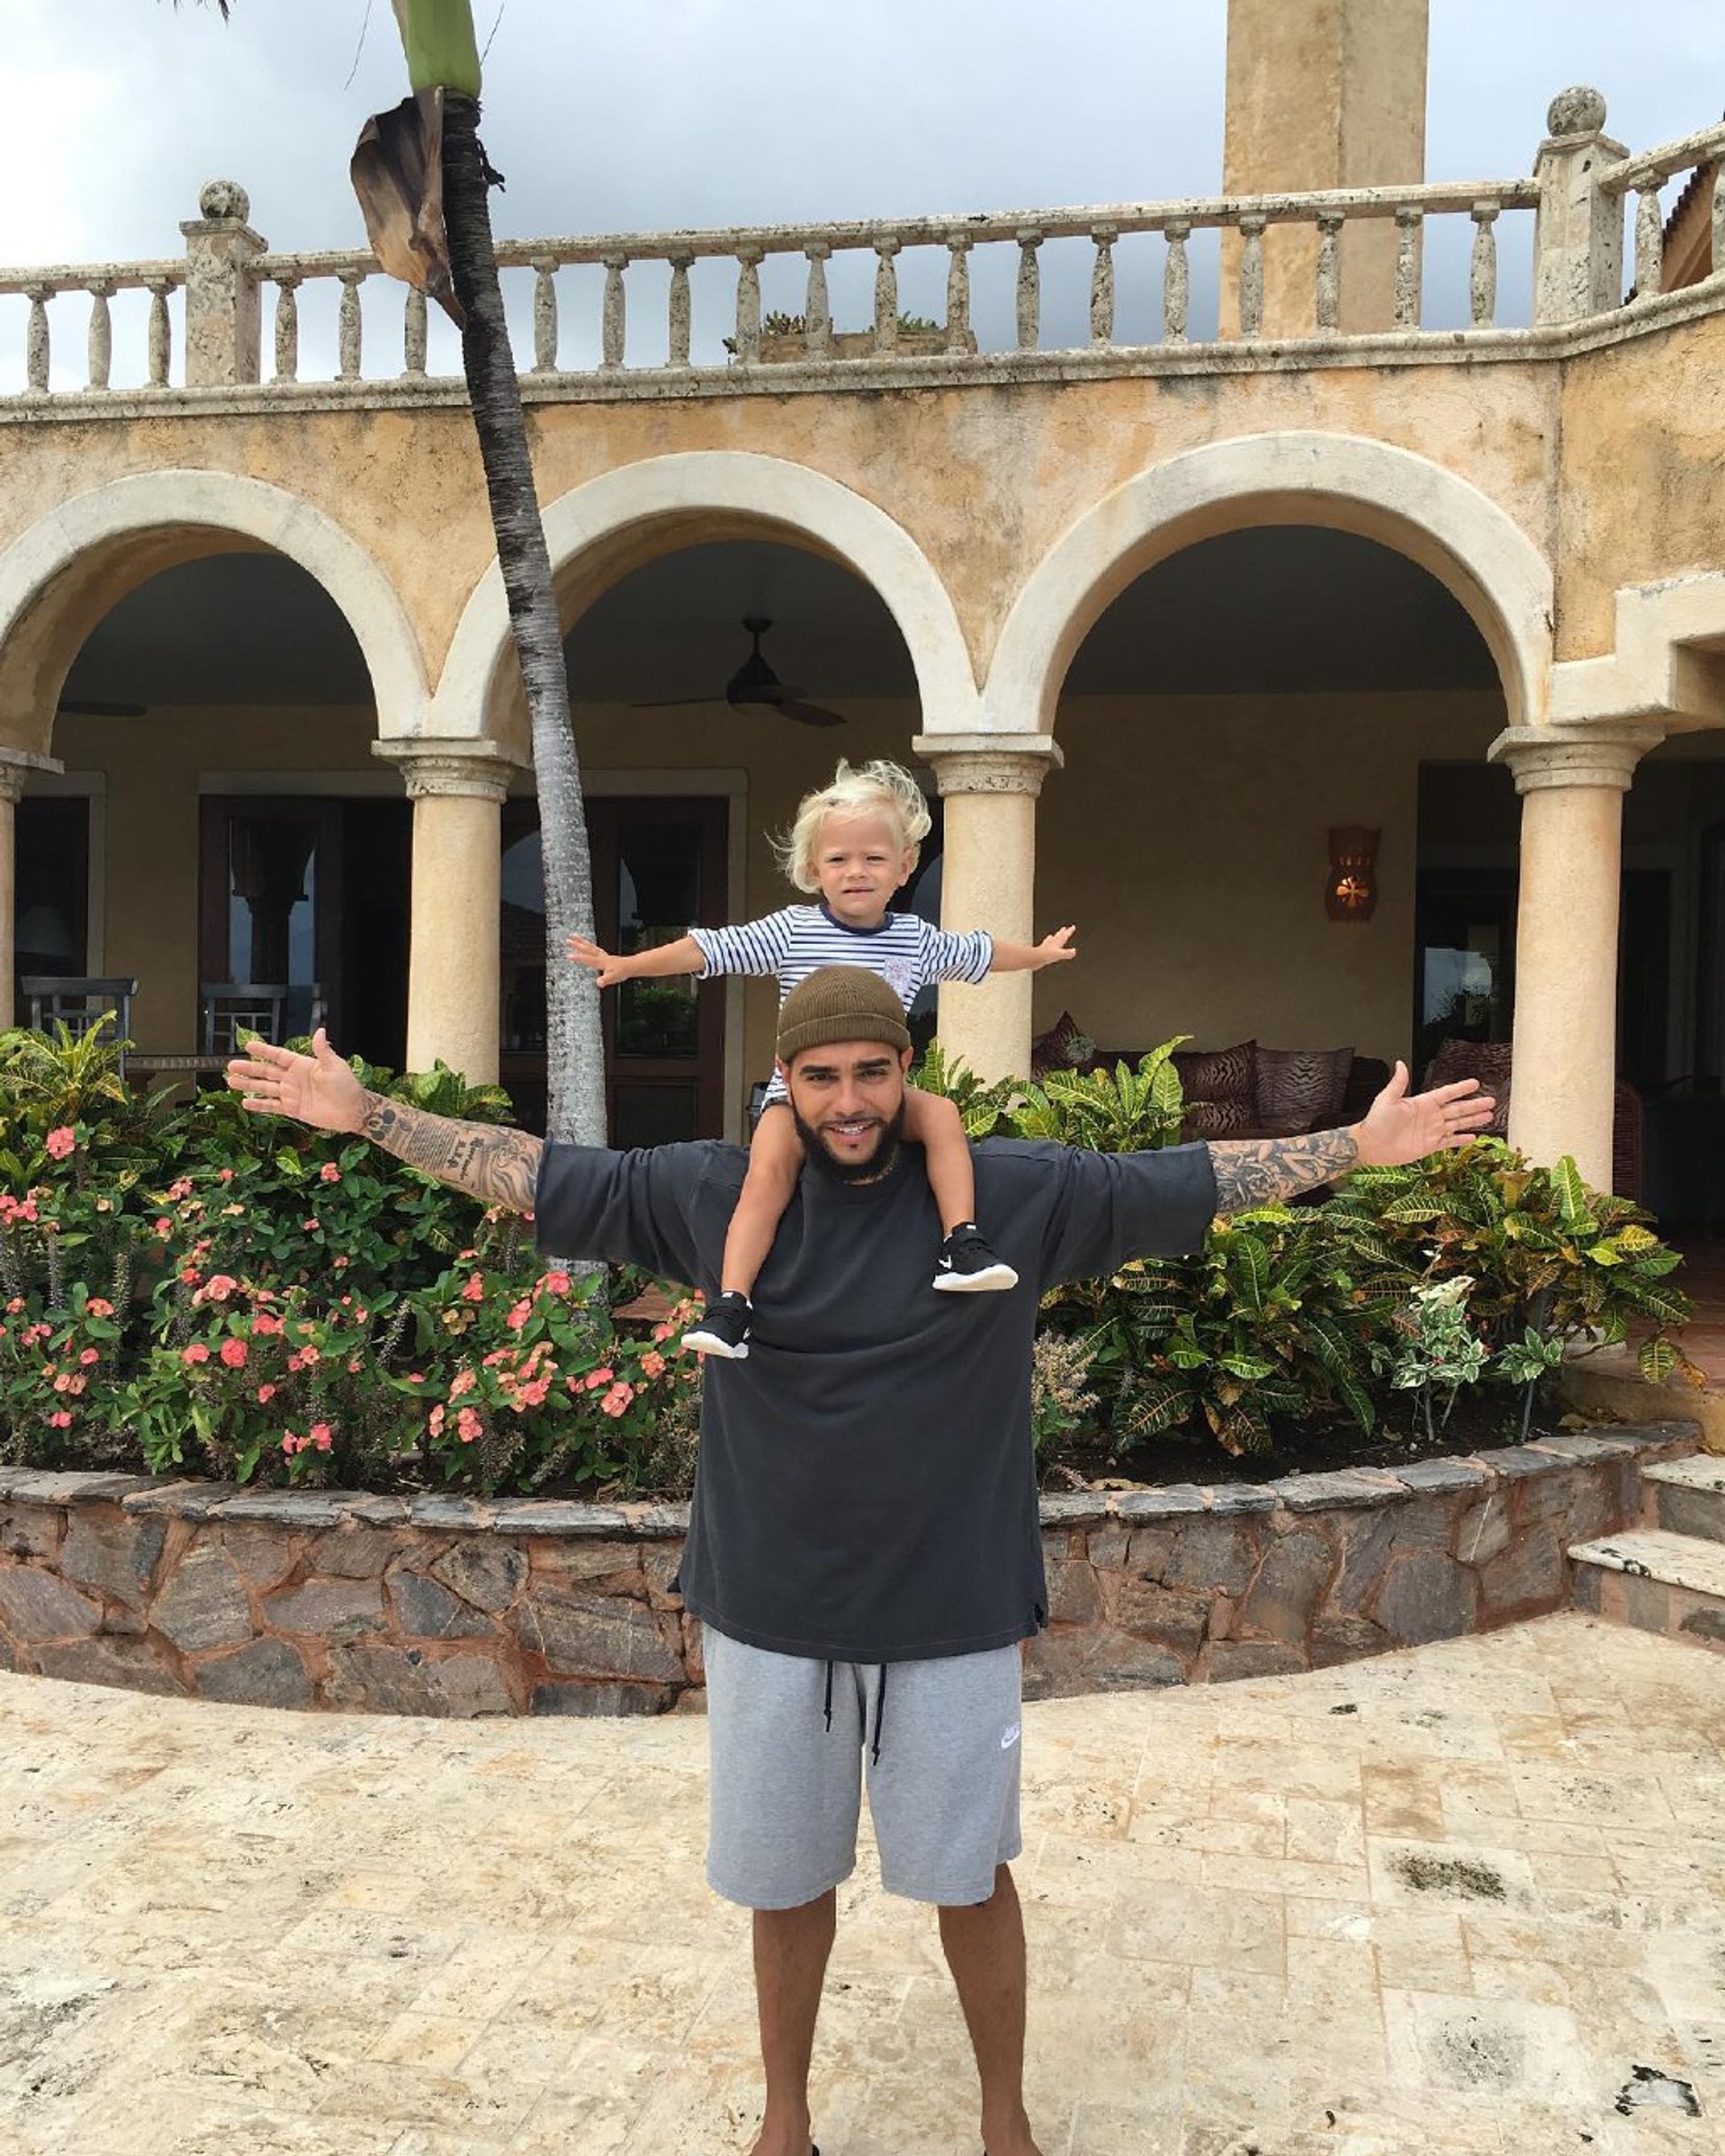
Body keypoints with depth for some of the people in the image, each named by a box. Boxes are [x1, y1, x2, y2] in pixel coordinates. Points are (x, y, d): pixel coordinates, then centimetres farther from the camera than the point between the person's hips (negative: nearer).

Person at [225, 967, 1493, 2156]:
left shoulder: (1012, 1192, -8)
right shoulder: (713, 1195, -6)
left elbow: (1190, 1182, -5)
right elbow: (544, 1177, -1)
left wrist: (1362, 1146, -6)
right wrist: (368, 1115, -3)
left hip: (952, 1610, -1)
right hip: (771, 1610, 1)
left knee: (970, 1874, 16)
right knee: (783, 1880, 18)